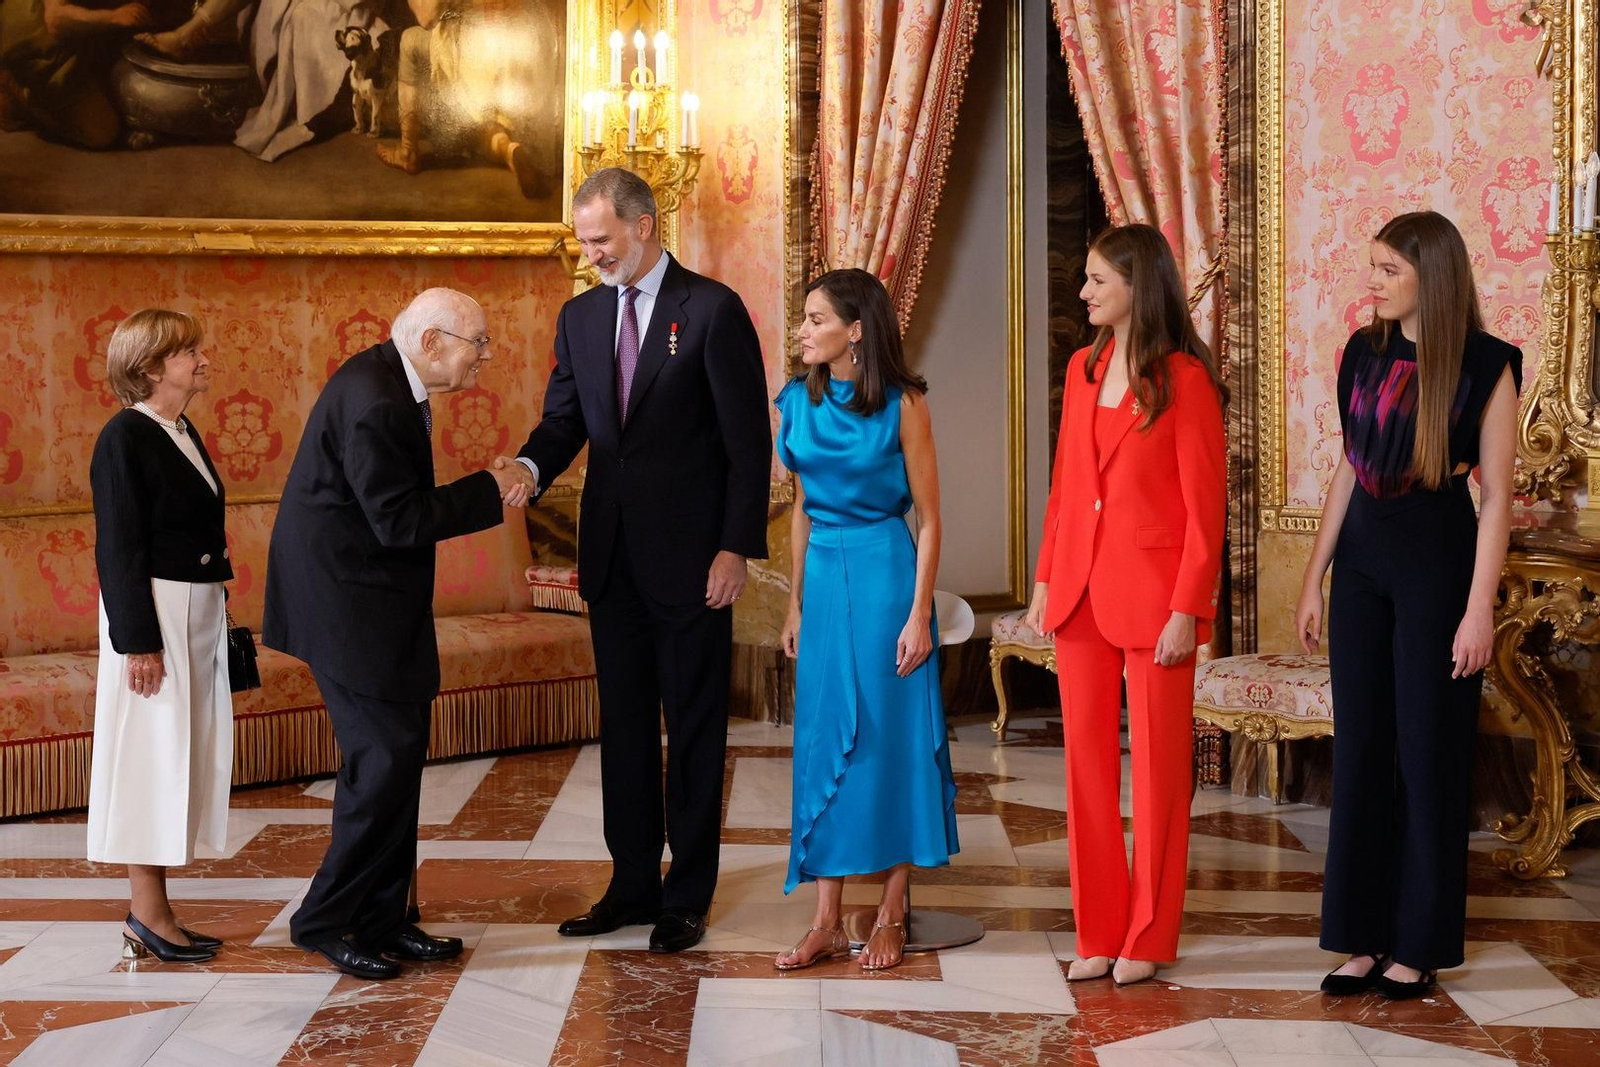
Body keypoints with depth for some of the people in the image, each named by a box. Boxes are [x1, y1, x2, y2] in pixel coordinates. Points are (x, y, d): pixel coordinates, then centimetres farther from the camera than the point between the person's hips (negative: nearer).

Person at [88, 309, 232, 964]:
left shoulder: (183, 434, 13)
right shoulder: (126, 438, -12)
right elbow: (118, 549, -16)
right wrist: (138, 643, -19)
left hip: (200, 615, 9)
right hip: (155, 615, -9)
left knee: (184, 758, 10)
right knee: (153, 758, -3)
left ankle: (152, 913, 16)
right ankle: (149, 917, 5)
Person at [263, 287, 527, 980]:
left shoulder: (386, 379, 9)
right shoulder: (374, 403, -23)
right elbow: (399, 523, -23)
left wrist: (483, 491, 3)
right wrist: (487, 490, -14)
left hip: (370, 598, 11)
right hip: (347, 604, -11)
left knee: (394, 757, 12)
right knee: (386, 756, -7)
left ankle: (381, 919, 20)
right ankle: (326, 922, 5)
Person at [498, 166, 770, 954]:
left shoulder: (711, 309, -7)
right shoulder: (580, 316, 11)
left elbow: (748, 439, -8)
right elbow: (564, 420, 9)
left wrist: (737, 547, -13)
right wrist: (529, 467, -14)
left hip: (691, 562, -6)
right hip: (614, 559, 6)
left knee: (694, 729, 4)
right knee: (624, 726, 11)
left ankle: (688, 896, 12)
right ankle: (633, 885, 21)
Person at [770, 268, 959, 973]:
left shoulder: (901, 404, -8)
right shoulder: (801, 402, 7)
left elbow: (929, 518, -7)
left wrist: (919, 614, -12)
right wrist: (796, 604, 13)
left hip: (885, 574, -5)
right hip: (823, 577, 5)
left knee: (889, 737, 0)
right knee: (823, 741, 4)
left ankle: (890, 918, 11)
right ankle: (827, 922, 9)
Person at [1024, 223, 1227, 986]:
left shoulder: (1185, 379, -10)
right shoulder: (1083, 368, 9)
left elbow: (1205, 503, -11)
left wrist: (1186, 609, -14)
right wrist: (1046, 582, 9)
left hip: (1152, 596, -6)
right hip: (1082, 592, 6)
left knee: (1156, 764, 5)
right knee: (1087, 759, 8)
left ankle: (1148, 937, 16)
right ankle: (1098, 932, 18)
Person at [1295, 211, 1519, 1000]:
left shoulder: (1485, 366, -10)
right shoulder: (1365, 353, 6)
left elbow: (1497, 495, -10)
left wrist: (1479, 608, -15)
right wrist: (1314, 578, 10)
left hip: (1438, 562, -5)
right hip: (1361, 562, 5)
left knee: (1428, 754, 3)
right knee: (1360, 750, 7)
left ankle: (1418, 945, 14)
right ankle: (1364, 938, 16)